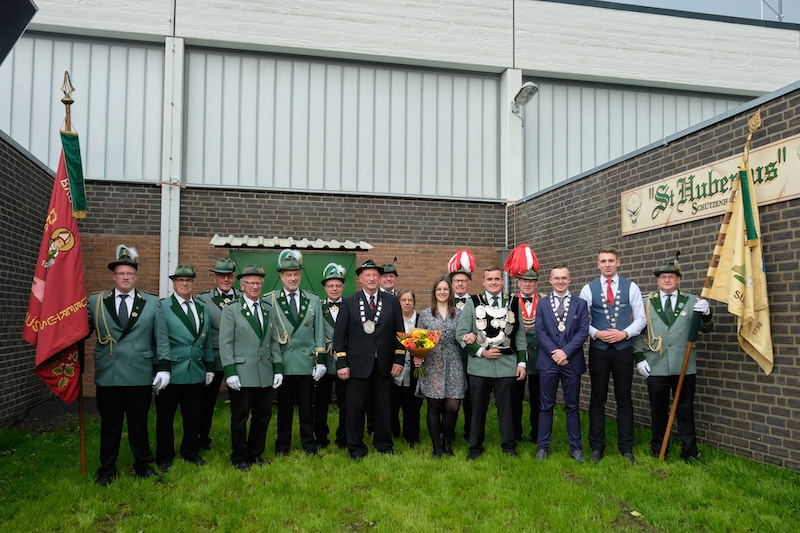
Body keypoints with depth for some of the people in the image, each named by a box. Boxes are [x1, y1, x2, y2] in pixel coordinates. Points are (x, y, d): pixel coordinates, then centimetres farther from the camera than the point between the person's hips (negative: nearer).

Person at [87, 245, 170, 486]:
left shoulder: (152, 303, 6)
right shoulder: (96, 301, 6)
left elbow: (161, 338, 4)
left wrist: (164, 367, -3)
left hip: (140, 374, 0)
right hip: (108, 375, 0)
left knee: (139, 423, 10)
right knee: (109, 424, 8)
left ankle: (143, 465, 26)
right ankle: (107, 470, 23)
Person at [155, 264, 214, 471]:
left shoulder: (202, 308, 13)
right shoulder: (162, 307, -4)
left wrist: (209, 367, 12)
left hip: (197, 374, 4)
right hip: (171, 374, -4)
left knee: (193, 416, 12)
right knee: (165, 417, 7)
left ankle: (191, 452, 28)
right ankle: (164, 457, 21)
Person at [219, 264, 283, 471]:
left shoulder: (269, 310, 12)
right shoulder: (231, 310, -2)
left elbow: (274, 342, 13)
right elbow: (225, 344, -6)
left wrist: (278, 368, 6)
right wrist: (230, 372, -13)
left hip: (265, 374, 5)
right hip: (242, 374, -5)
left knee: (263, 415, 10)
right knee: (240, 417, 5)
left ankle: (255, 453, 26)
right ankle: (239, 458, 19)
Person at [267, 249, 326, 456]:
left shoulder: (313, 300, 8)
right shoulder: (270, 300, 1)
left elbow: (319, 333, 7)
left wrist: (320, 360, 1)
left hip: (306, 363, 1)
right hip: (282, 364, -1)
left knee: (307, 406, 8)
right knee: (284, 407, 8)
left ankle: (309, 444, 21)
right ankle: (282, 446, 22)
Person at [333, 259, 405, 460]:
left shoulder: (392, 302, 7)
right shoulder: (349, 303, 2)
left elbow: (399, 333, 7)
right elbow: (339, 336, 0)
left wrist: (398, 360, 0)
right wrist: (341, 363, -7)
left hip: (384, 364, 2)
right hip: (358, 364, -1)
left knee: (384, 406, 10)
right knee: (356, 407, 4)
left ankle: (384, 444, 26)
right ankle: (356, 448, 18)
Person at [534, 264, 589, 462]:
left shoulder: (580, 304, 6)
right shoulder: (542, 304, 7)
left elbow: (583, 331, -3)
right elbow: (540, 331, 0)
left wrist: (565, 352, -13)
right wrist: (554, 353, -11)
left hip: (572, 362, 0)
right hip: (548, 362, 0)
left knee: (572, 407, 8)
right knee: (546, 406, 6)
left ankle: (576, 448, 17)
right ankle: (543, 446, 14)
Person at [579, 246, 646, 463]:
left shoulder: (631, 287, 3)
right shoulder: (588, 289, 2)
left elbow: (640, 318, 3)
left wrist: (624, 333, -11)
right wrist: (596, 333, -12)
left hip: (623, 348, 0)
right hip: (598, 349, 0)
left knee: (624, 399, 6)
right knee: (598, 399, 6)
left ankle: (626, 449, 16)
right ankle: (597, 447, 15)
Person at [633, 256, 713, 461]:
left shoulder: (692, 301, 6)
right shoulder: (647, 302, 7)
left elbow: (707, 329, 2)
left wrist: (706, 314, -19)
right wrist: (639, 357, 0)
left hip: (685, 367, 0)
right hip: (657, 367, 0)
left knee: (685, 411, 6)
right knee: (658, 411, 9)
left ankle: (689, 453, 17)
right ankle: (657, 451, 22)